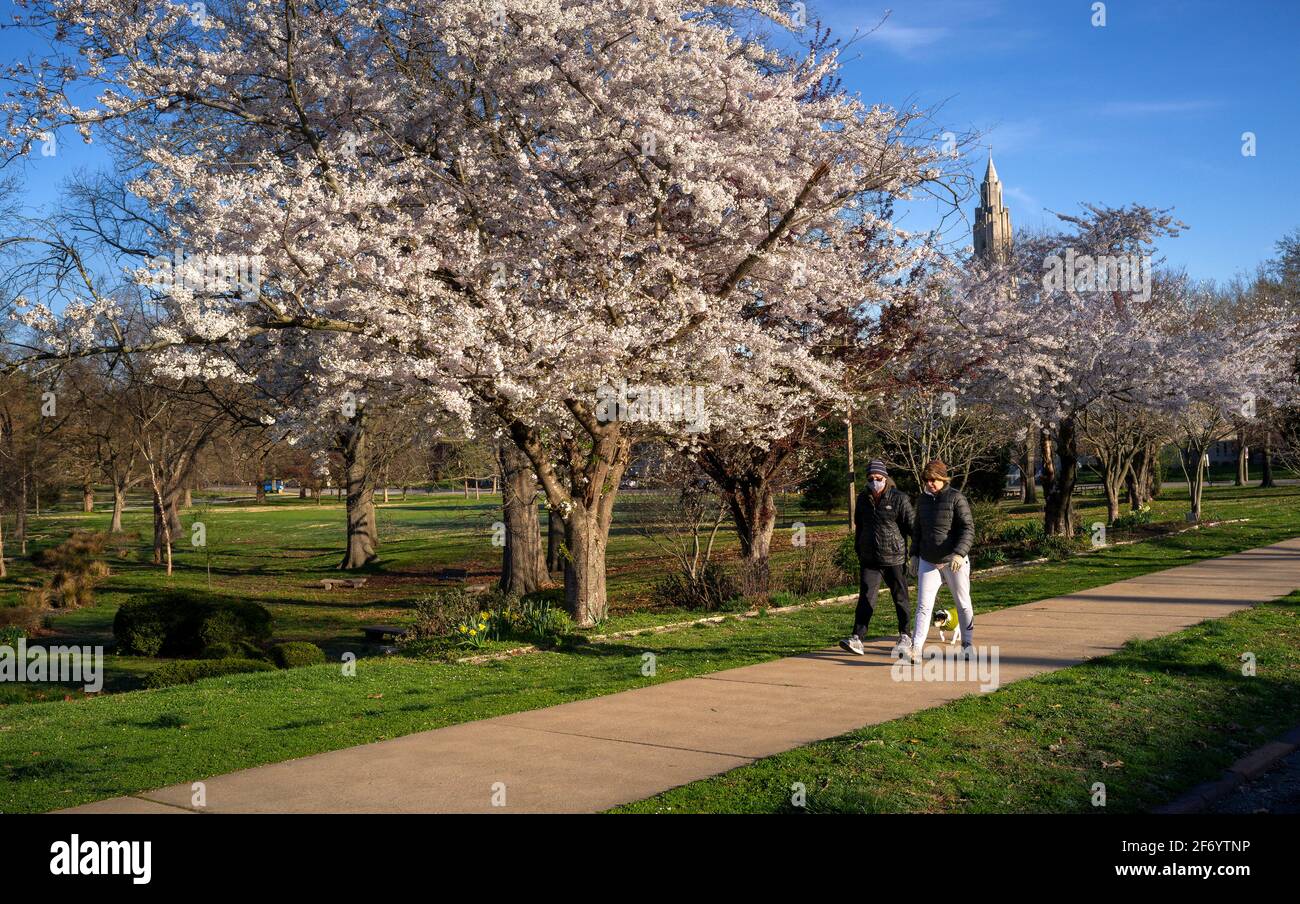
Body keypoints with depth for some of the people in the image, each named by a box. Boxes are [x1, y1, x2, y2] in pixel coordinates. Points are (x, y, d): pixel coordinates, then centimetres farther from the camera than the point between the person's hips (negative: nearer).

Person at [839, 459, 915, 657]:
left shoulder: (899, 498, -7)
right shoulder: (863, 499, 8)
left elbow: (911, 526, -4)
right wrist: (858, 551, 21)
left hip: (894, 558, -3)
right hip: (869, 559, 3)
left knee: (900, 598, 10)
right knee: (866, 598, -6)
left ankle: (905, 637, 25)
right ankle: (857, 639, -12)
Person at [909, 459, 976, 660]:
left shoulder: (956, 498, -9)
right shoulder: (923, 499, 9)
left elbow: (968, 528, -15)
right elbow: (917, 528, 21)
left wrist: (959, 553, -27)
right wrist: (915, 553, 16)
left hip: (954, 562, -4)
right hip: (928, 562, 4)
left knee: (963, 604, 10)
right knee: (923, 605, -4)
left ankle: (967, 645, 26)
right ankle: (916, 649, -9)